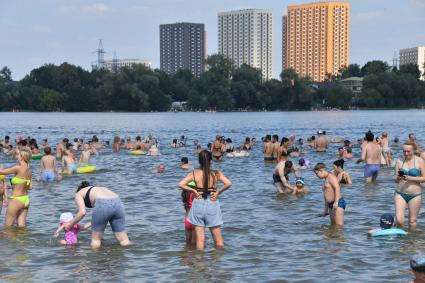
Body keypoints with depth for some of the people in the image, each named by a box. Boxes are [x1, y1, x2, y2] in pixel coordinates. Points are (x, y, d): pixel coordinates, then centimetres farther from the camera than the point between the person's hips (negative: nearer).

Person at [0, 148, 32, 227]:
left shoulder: (18, 168, -18)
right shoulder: (29, 170, 5)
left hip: (16, 200, -8)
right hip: (26, 199, 8)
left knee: (7, 227, 4)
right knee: (21, 226, 11)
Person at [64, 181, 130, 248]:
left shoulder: (79, 193, 25)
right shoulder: (98, 189, 40)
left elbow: (82, 212, 5)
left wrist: (70, 224, 20)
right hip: (118, 203, 5)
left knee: (95, 239, 14)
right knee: (124, 240, 10)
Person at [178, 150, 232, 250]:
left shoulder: (194, 173, -4)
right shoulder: (216, 173, -5)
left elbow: (181, 184, -12)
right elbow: (228, 183, -19)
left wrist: (193, 190, -3)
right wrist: (218, 191, -7)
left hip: (198, 205, 1)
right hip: (212, 204, -1)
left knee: (200, 239, 7)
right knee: (218, 240, 12)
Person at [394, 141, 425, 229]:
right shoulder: (399, 161, 5)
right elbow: (395, 179, 9)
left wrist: (411, 178, -16)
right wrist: (398, 178, -14)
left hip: (415, 194, -1)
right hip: (400, 194, 1)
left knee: (412, 221, 5)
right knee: (399, 220, -9)